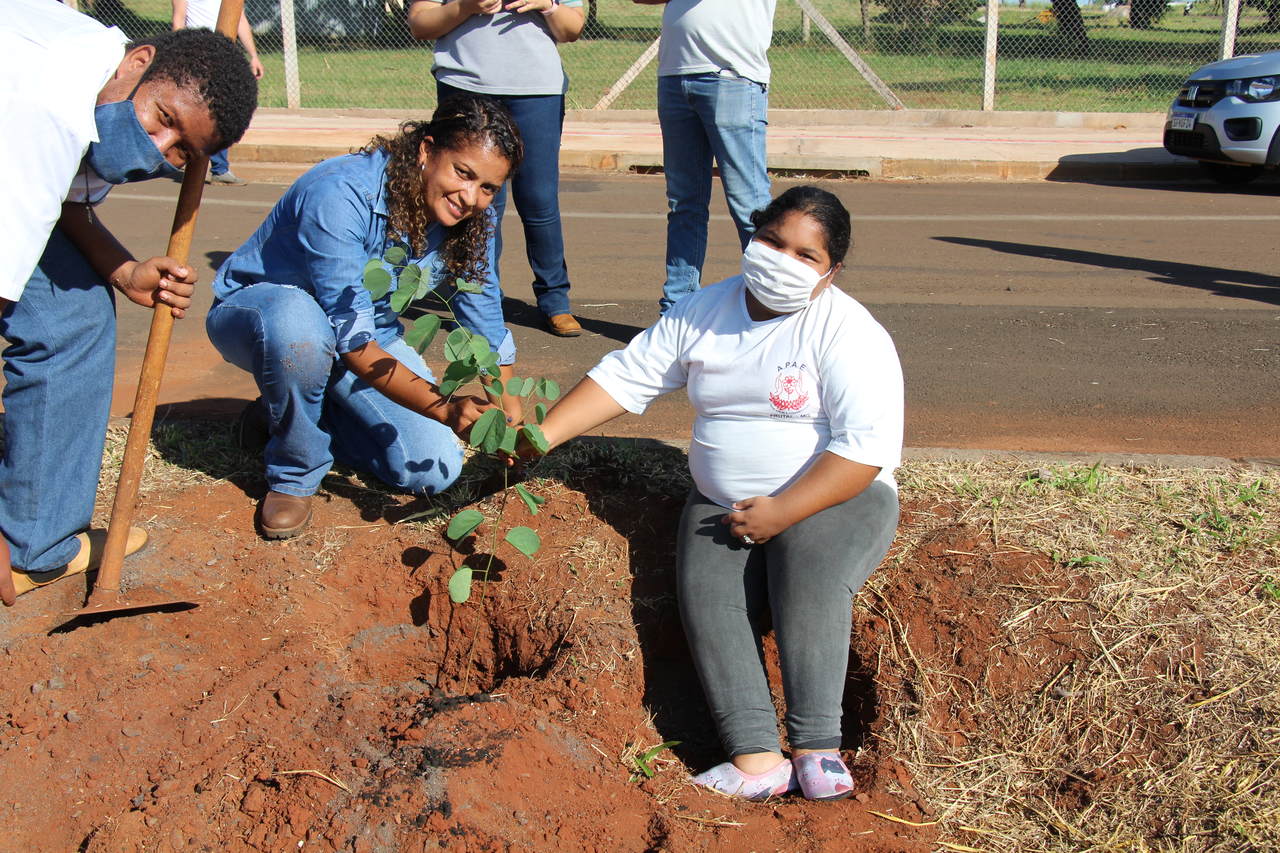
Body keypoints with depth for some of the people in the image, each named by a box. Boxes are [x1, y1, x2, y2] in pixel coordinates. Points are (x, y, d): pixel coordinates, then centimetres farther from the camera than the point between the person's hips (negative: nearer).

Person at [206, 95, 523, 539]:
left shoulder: (468, 221, -13)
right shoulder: (341, 195, -34)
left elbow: (487, 329, -4)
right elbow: (350, 337, -38)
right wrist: (445, 408, -49)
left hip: (371, 331, 6)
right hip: (255, 311, -5)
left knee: (434, 471, -10)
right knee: (300, 325, -43)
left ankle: (301, 416, 15)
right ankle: (293, 476, -14)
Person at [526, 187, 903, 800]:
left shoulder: (847, 332, -9)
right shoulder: (703, 312, 8)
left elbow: (866, 448, -17)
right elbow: (626, 376, 7)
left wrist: (783, 512, -23)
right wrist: (539, 436, -4)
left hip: (838, 498, -4)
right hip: (724, 506, 4)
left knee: (809, 567, -35)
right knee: (706, 593, -24)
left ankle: (817, 749, -32)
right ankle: (755, 759, -30)